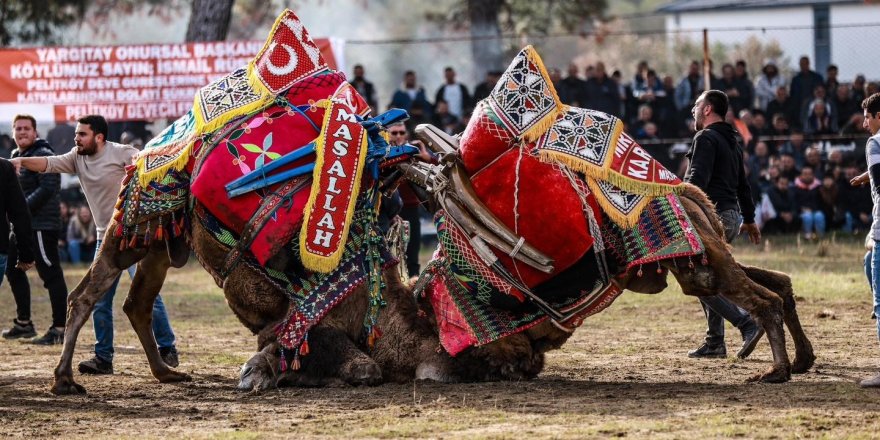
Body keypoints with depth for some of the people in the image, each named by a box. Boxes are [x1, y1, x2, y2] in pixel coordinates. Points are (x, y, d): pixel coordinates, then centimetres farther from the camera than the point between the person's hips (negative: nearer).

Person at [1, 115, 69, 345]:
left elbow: (48, 188, -20)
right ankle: (23, 323, 27)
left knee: (51, 274, -8)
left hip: (41, 225, -10)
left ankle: (59, 329, -7)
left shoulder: (43, 155, -11)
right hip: (22, 225, 10)